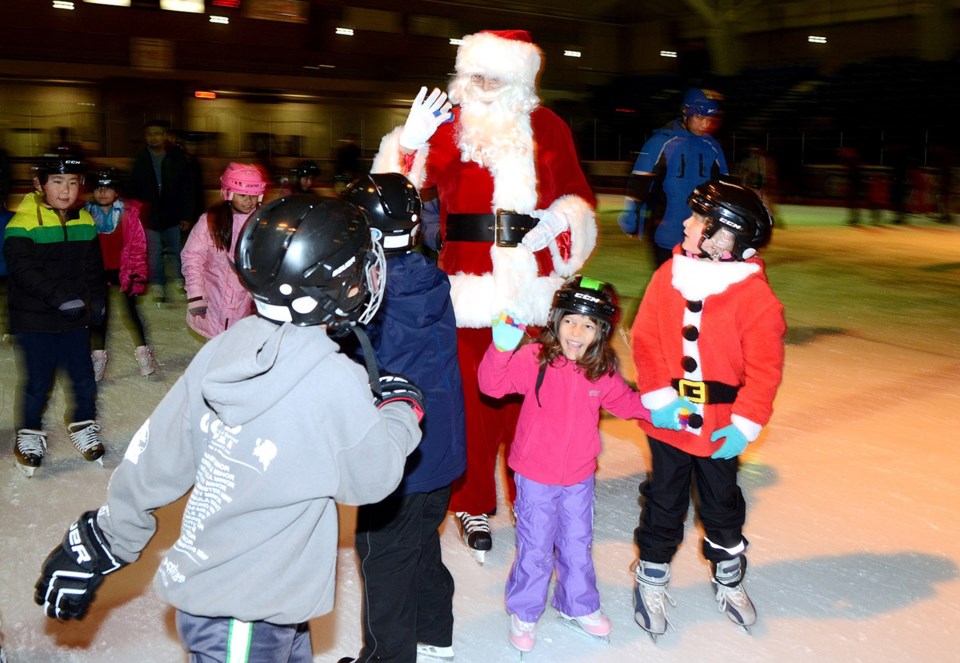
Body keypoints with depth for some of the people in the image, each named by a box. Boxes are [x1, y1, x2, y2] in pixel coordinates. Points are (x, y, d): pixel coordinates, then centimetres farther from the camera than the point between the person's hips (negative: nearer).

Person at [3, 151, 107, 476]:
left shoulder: (85, 222, 5)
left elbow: (94, 267, 12)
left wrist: (97, 298, 0)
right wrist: (60, 297, -29)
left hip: (74, 318, 4)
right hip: (34, 319, -4)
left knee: (84, 377, 9)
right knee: (38, 382, 3)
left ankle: (83, 425, 31)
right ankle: (29, 432, 25)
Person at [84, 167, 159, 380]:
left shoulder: (129, 213, -10)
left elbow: (138, 246, -6)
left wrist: (138, 274, -8)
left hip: (123, 270, -1)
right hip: (97, 272, 2)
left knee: (131, 310, 0)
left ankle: (142, 352, 15)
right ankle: (98, 356, 20)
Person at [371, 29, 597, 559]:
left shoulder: (547, 128, 10)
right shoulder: (448, 124, 4)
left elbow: (577, 195, 13)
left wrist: (557, 224, -6)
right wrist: (410, 144, -22)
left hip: (531, 286, 2)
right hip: (470, 284, -1)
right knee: (473, 395, 4)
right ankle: (472, 505, 21)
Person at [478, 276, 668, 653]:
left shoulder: (603, 371, -6)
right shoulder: (534, 359, -19)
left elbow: (623, 401, 12)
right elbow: (492, 384, -29)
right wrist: (501, 348, -46)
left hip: (579, 477, 4)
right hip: (535, 476, -4)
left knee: (578, 545, 21)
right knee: (535, 549, 9)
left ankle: (579, 606, 44)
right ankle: (524, 613, 32)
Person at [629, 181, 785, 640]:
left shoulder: (755, 295, -14)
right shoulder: (669, 275, -6)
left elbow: (765, 368, -12)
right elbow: (645, 339, -5)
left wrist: (745, 425, -15)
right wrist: (658, 396, -13)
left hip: (719, 427, -1)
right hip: (668, 420, 1)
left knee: (722, 504, 18)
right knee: (664, 503, 15)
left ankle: (729, 579, 41)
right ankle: (651, 580, 34)